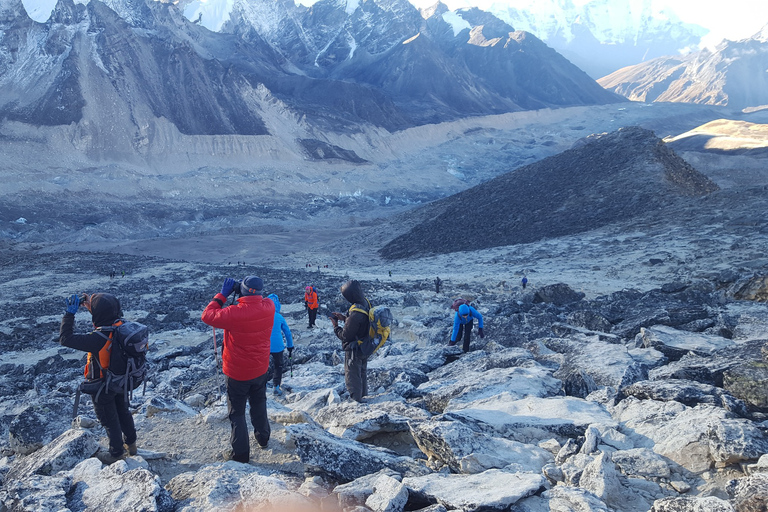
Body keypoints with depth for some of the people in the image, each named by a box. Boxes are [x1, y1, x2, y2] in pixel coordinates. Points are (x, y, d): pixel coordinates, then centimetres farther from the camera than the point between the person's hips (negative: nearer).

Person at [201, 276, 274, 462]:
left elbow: (207, 316, -17)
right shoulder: (269, 307, -16)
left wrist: (223, 294, -13)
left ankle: (240, 453, 17)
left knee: (237, 412, 11)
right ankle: (263, 437, 44)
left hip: (237, 372, -5)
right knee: (259, 403, 28)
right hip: (261, 369, 5)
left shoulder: (235, 313, -31)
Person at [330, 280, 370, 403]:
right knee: (362, 373, 28)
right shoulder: (366, 303, -8)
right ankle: (363, 395, 47)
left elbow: (345, 336, -26)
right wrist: (344, 318, 2)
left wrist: (335, 326, -11)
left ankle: (356, 400, 25)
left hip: (354, 350, -9)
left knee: (352, 377, 11)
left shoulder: (355, 313, -35)